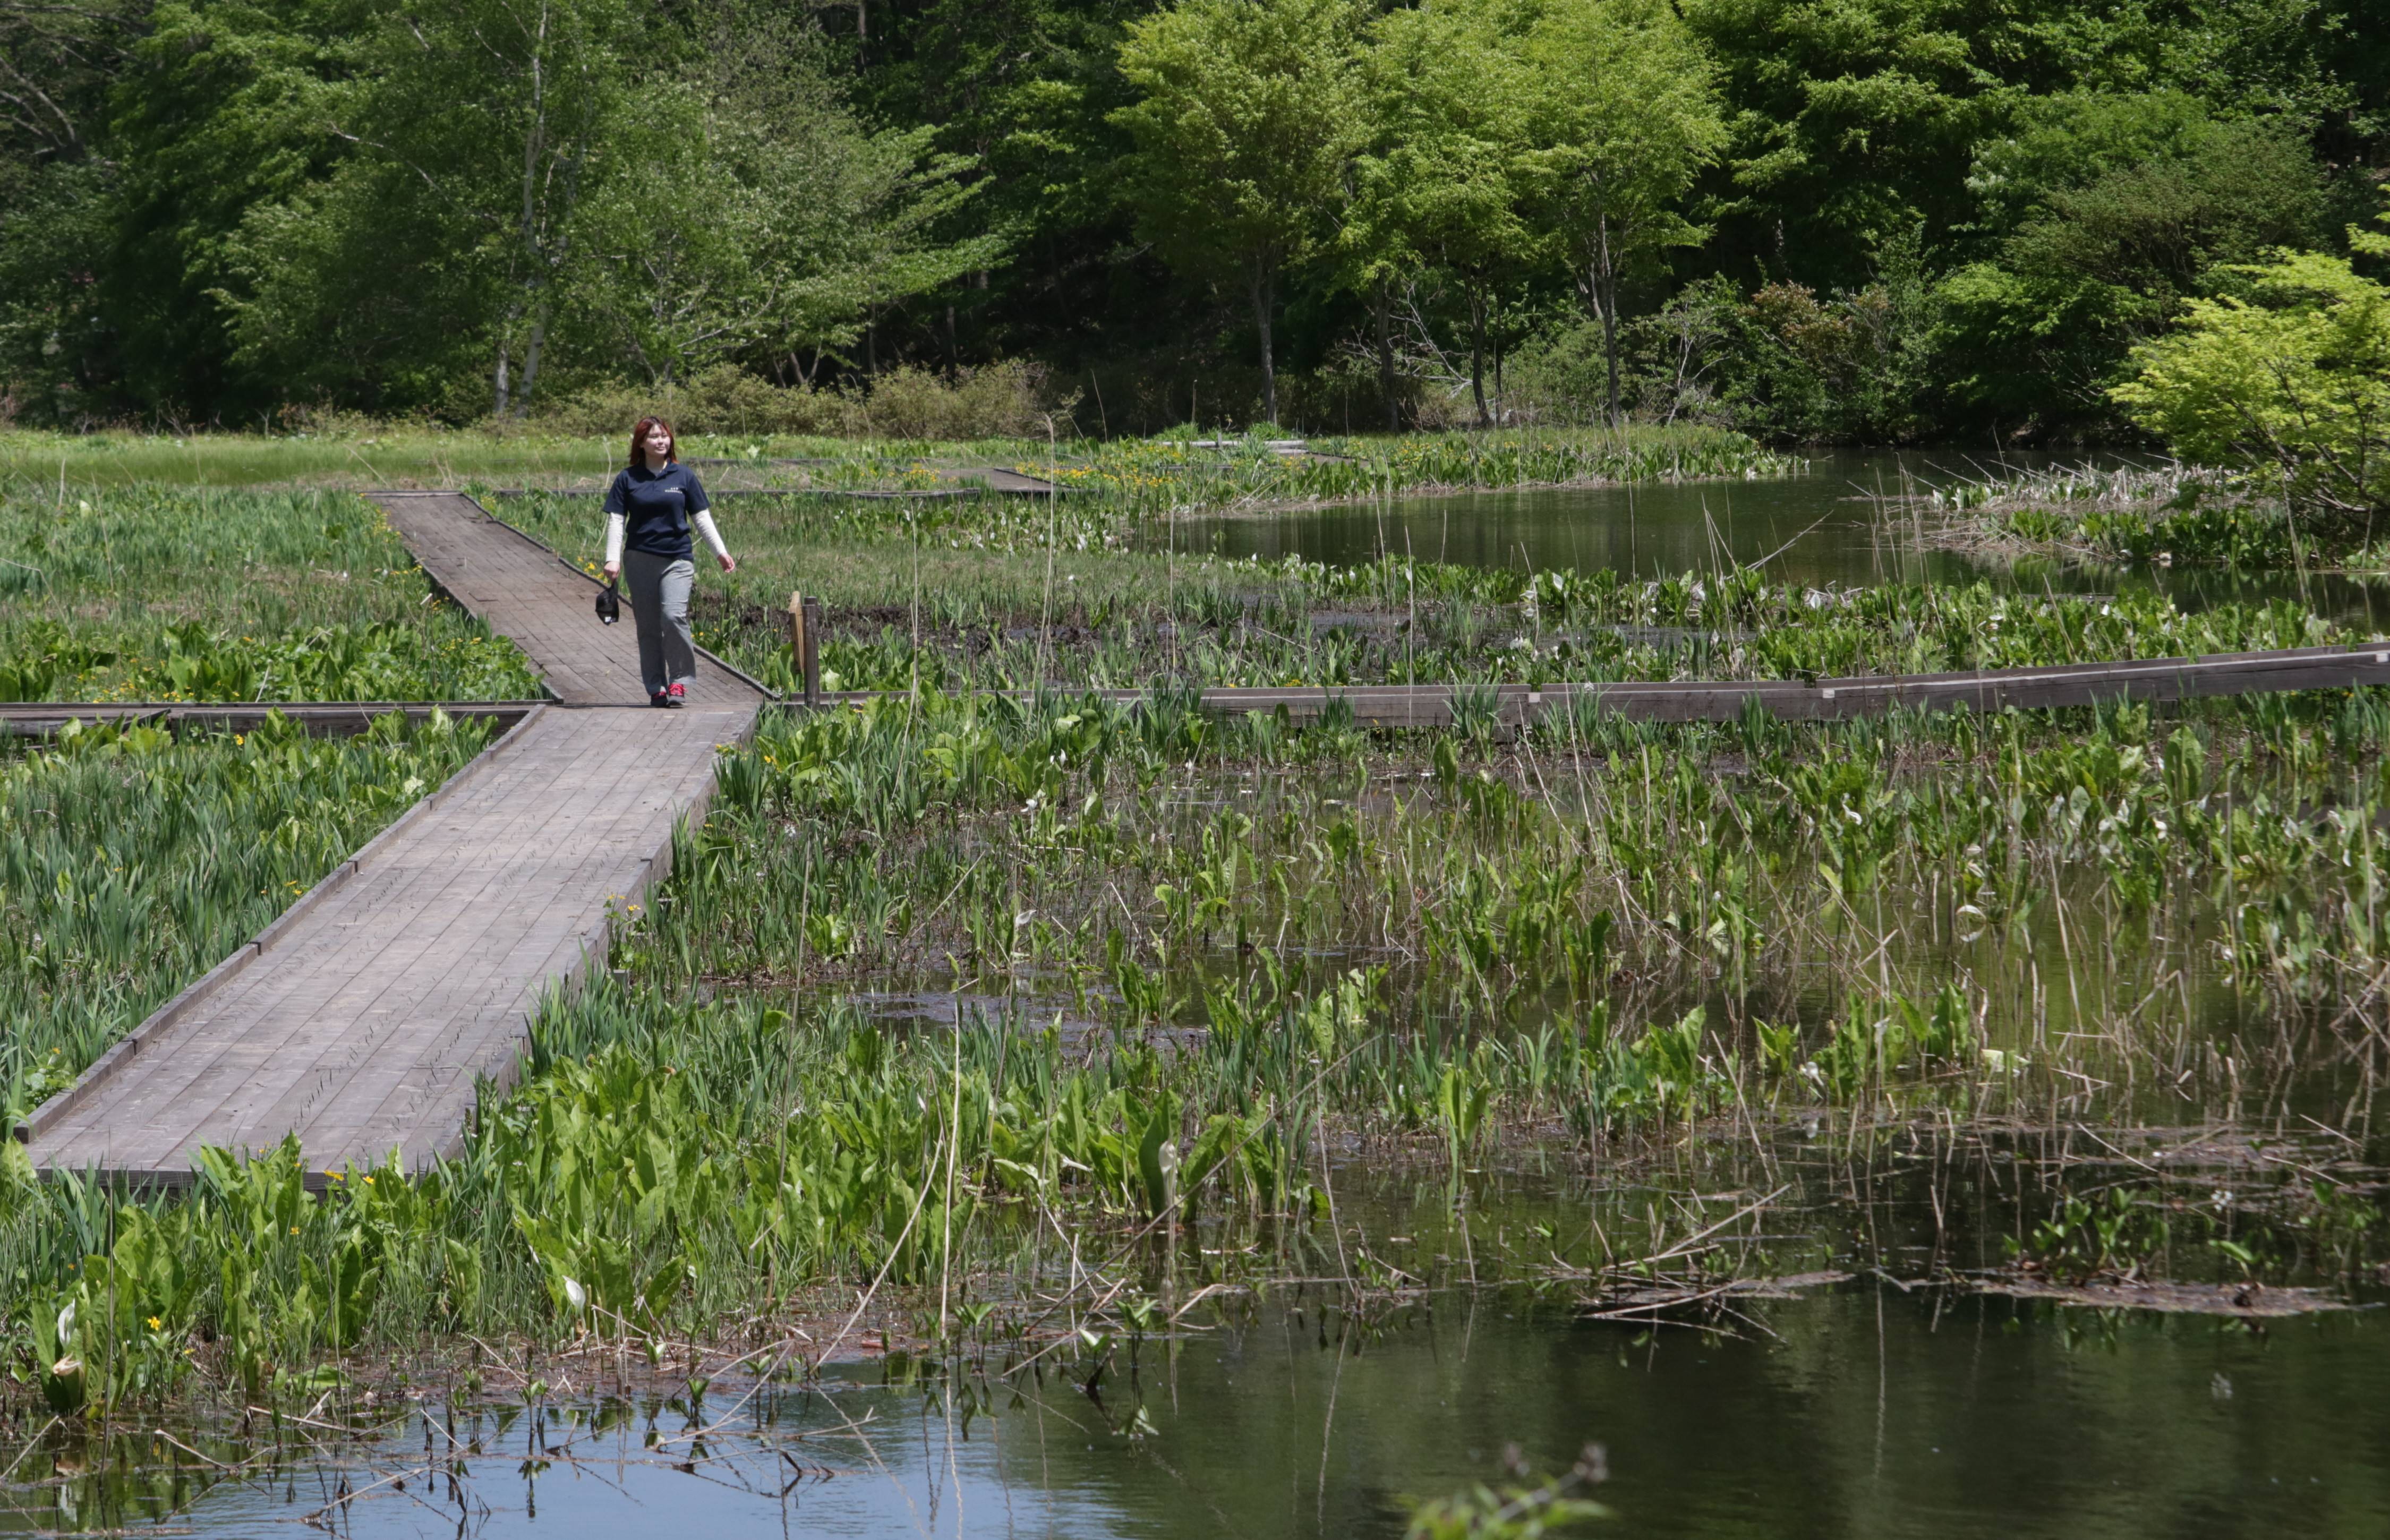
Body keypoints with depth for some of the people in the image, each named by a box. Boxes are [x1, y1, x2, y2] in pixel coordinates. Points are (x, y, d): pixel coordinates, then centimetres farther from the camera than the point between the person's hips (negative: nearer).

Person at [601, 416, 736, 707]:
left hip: (677, 558, -1)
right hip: (640, 560, 1)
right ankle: (656, 689, 11)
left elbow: (701, 518, 10)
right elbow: (616, 520, 4)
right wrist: (613, 558, -7)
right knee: (648, 626, 3)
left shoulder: (683, 476, 6)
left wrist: (720, 551, 5)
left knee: (674, 616, -18)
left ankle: (679, 682, -6)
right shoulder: (628, 479, 5)